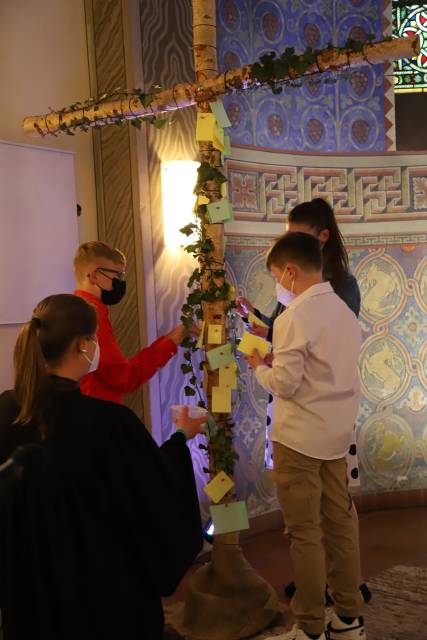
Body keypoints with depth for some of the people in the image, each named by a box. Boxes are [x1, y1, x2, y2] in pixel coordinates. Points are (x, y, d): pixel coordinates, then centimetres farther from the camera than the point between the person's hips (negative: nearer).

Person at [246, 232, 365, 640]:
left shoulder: (294, 317, -17)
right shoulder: (345, 310, 7)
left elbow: (284, 383, -18)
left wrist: (258, 366, 1)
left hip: (300, 437, -8)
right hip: (336, 433, 8)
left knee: (305, 533, 2)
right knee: (340, 524, 14)